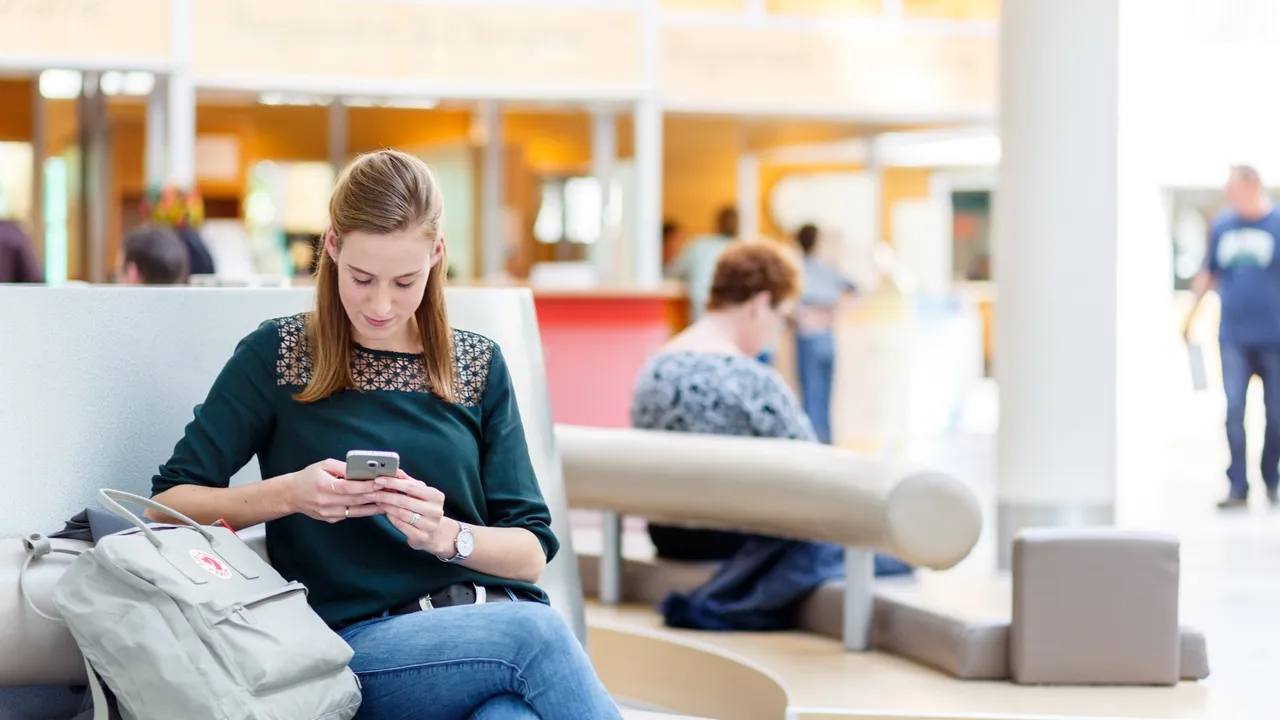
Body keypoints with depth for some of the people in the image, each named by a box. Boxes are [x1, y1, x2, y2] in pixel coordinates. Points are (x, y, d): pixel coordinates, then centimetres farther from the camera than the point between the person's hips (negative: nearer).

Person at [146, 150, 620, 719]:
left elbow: (531, 554, 13)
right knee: (533, 633, -34)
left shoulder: (479, 366, 17)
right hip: (361, 641, -2)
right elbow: (167, 507, 4)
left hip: (489, 619, 2)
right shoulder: (276, 355, 8)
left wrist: (447, 535, -9)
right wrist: (287, 495, -13)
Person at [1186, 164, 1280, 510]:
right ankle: (1237, 485, -6)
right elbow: (1208, 274, 18)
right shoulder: (1222, 226, 8)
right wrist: (1191, 313, 17)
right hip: (1234, 336, 2)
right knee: (1233, 409, -8)